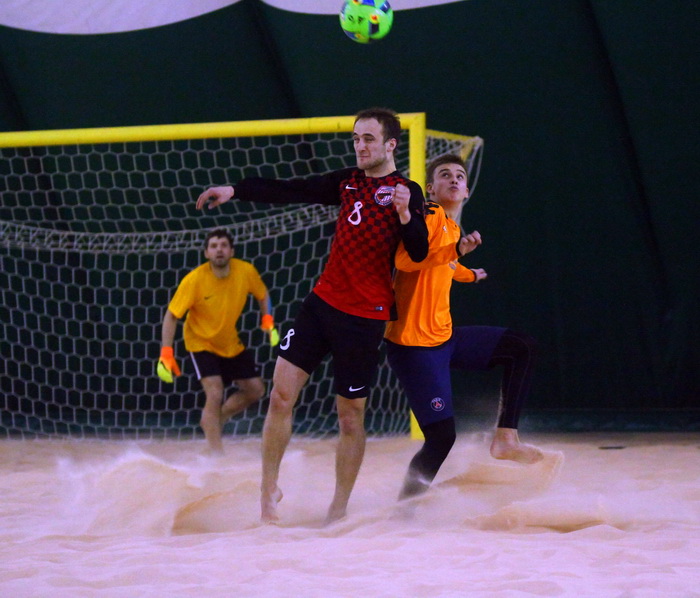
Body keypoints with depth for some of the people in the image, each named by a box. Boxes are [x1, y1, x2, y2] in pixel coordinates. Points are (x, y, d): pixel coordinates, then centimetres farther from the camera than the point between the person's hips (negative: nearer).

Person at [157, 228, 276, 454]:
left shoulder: (246, 272, -17)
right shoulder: (194, 280, -26)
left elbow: (262, 295, 5)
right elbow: (171, 316, -19)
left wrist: (268, 321, -9)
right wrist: (166, 353, -27)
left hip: (233, 343, 5)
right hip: (201, 343, -5)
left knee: (255, 389, 7)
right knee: (215, 393, -21)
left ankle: (212, 421, 28)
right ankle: (216, 452, -14)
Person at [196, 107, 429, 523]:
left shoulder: (407, 192, -6)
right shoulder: (349, 182, 11)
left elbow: (419, 253, -14)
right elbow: (292, 192, 13)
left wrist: (404, 213, -31)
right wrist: (236, 190, 5)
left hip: (364, 317, -5)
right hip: (322, 301, 5)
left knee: (351, 417, 2)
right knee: (282, 394, -3)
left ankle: (338, 511, 13)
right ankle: (269, 491, 10)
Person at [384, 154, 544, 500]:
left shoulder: (453, 228, 14)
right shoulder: (430, 215, -13)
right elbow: (404, 260, -30)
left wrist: (468, 274, 53)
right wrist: (456, 250, -39)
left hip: (445, 336, 9)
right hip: (414, 343, -9)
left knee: (523, 348, 9)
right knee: (442, 436, -13)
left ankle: (505, 438, 4)